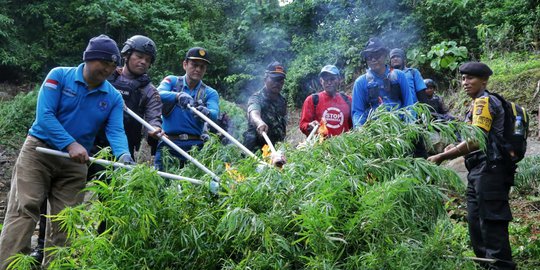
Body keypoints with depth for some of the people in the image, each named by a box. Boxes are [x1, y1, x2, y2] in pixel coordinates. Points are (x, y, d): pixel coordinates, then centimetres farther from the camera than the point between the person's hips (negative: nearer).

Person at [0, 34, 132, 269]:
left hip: (75, 163, 3)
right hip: (38, 151, -3)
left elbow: (116, 131, -8)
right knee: (23, 210, -11)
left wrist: (124, 155, -31)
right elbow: (44, 115, -16)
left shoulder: (114, 97, 2)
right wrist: (70, 144, -28)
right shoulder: (59, 76, -7)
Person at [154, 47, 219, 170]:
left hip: (195, 145, 1)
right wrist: (178, 95, -31)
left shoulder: (210, 93, 10)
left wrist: (205, 112, -33)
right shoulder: (172, 81, 11)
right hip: (169, 143, -1)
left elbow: (214, 115, -9)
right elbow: (159, 94, -11)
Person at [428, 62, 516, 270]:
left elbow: (476, 141, -21)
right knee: (475, 222, 14)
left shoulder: (483, 102, -10)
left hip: (489, 170, -10)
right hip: (481, 171, 10)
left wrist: (442, 156, -19)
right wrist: (456, 148, 9)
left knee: (492, 224, -9)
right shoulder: (480, 103, 21)